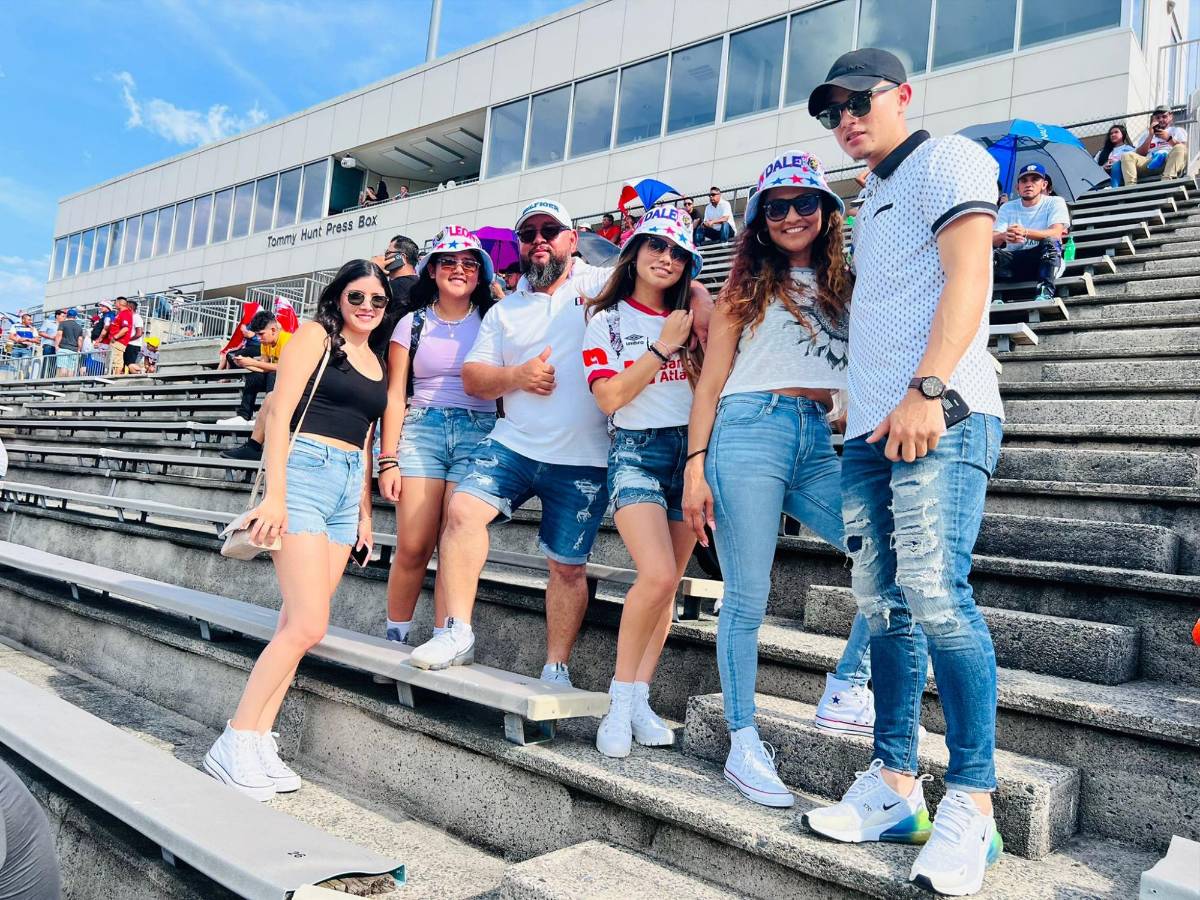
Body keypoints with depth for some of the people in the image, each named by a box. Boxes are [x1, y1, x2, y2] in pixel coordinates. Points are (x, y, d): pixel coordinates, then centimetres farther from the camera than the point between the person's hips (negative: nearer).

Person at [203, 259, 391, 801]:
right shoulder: (316, 335, 1)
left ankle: (259, 741, 10)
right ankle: (234, 743, 0)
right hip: (305, 472, -6)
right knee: (308, 626, -12)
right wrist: (275, 493, -15)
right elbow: (279, 414, -7)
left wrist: (364, 510, 16)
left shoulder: (378, 361, 20)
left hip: (349, 488, 7)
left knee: (296, 623, 4)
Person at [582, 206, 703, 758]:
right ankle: (620, 699, -3)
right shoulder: (607, 319, 5)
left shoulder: (688, 316, 12)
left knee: (668, 582, 2)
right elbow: (609, 397, -7)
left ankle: (639, 699, 13)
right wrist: (663, 348, -9)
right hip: (637, 450, -4)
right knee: (657, 575, -20)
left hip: (691, 448, 4)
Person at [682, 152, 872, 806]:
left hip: (817, 444, 5)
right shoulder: (748, 284, 9)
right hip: (751, 433, -4)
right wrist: (695, 466, -5)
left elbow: (853, 378, 22)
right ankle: (743, 745, 7)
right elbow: (711, 381, 3)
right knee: (747, 598, -4)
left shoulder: (838, 286, 20)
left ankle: (846, 689, 6)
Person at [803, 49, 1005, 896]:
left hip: (938, 419, -8)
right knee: (885, 607, 5)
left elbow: (968, 279, -10)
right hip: (870, 428, 9)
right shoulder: (873, 200, 29)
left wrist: (929, 390, -21)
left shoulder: (946, 159, 4)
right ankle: (894, 787, 12)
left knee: (936, 594, -16)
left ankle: (972, 808, -6)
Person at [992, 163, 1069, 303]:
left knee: (1050, 242, -33)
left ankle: (1045, 292, -42)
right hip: (1013, 262, 2)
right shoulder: (1007, 208, 10)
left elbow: (1056, 233, -16)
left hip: (1045, 260, -2)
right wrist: (1004, 236, -31)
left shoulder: (1055, 203, 2)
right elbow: (992, 238, -4)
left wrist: (1025, 232, -35)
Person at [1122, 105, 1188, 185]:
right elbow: (1139, 155, 12)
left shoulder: (1178, 130, 25)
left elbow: (1185, 149, 6)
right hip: (1150, 163, 1)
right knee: (1126, 156, -21)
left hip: (1171, 162, -1)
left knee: (1180, 148, -32)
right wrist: (1150, 136, 5)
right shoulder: (1146, 133, 30)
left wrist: (1169, 138, -4)